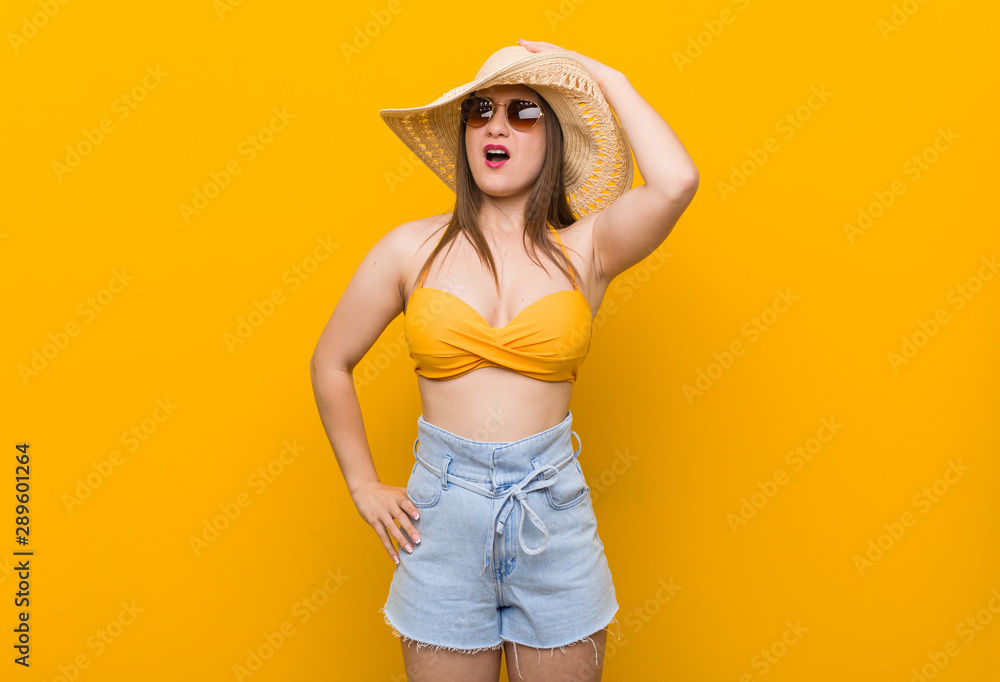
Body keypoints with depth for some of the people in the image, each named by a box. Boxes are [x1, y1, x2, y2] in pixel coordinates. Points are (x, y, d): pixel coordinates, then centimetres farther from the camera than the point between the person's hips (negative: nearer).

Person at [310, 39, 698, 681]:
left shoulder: (585, 247, -2)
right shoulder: (412, 249, 0)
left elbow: (677, 182, -21)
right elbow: (331, 363, 8)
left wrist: (606, 76, -7)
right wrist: (365, 486, 7)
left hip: (553, 511, 0)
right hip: (442, 512, 1)